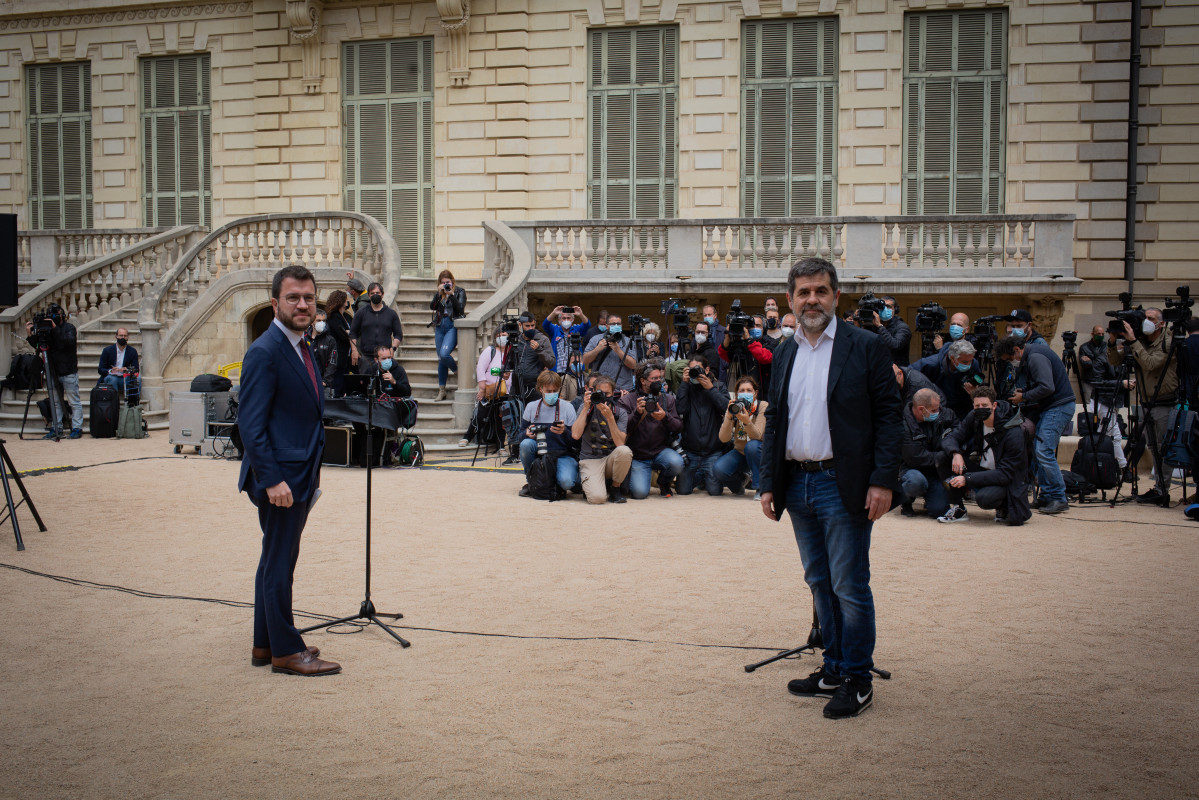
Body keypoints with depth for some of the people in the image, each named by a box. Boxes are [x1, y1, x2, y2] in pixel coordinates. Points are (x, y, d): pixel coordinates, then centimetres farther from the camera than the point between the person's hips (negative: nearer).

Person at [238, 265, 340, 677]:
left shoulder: (300, 348, 14)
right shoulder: (265, 352, -15)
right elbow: (250, 424, -19)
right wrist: (272, 480, -23)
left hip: (300, 477, 10)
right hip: (280, 477, -10)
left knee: (276, 561, 16)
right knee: (279, 563, -1)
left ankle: (265, 645, 26)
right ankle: (286, 651, 8)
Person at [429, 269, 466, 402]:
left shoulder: (460, 291, 2)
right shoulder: (438, 293, 13)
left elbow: (460, 308, -11)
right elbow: (432, 306, -2)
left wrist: (451, 295, -17)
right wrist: (439, 294, -12)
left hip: (453, 327, -5)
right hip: (440, 327, 5)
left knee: (444, 354, -23)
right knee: (440, 359, 6)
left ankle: (457, 369, 8)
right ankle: (441, 390, 12)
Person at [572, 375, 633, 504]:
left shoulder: (620, 413, 1)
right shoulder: (586, 409, 1)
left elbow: (620, 443, -13)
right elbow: (576, 435, -15)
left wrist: (609, 417, -22)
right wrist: (586, 408, -15)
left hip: (611, 459, 3)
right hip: (590, 461, -2)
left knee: (625, 451, -33)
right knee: (597, 498, -29)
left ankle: (615, 487, -5)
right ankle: (591, 485, 10)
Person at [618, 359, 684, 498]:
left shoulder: (667, 399, 7)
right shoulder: (628, 400, -2)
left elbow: (679, 427, 1)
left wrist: (665, 417, -19)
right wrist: (637, 413, -24)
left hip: (660, 451, 3)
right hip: (638, 457, -2)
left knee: (676, 463, -31)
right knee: (640, 492, -22)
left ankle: (664, 482, 5)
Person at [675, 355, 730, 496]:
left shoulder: (718, 386, 7)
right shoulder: (685, 387, 8)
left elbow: (726, 408, -11)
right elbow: (680, 409, -11)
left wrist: (710, 389, -13)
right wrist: (684, 383, -10)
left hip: (713, 451, -1)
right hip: (690, 451, 1)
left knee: (715, 491, -10)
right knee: (683, 490, -4)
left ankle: (707, 478, 25)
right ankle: (698, 477, 28)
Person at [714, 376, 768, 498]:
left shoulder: (762, 407, -15)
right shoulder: (733, 408, -7)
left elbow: (757, 436, -27)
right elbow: (723, 438, -19)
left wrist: (747, 421, -47)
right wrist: (729, 417, -34)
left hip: (757, 452, -3)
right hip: (740, 452, 3)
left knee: (751, 445, -36)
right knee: (719, 469, -24)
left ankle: (760, 488, -19)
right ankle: (741, 480, 11)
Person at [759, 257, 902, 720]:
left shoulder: (866, 347, -4)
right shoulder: (785, 355, 13)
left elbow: (889, 416, -7)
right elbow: (773, 422, 15)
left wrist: (883, 481, -15)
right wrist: (768, 483, 8)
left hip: (843, 486, -6)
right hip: (797, 485, 6)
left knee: (849, 586, -2)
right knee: (820, 584, 14)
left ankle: (857, 681, 8)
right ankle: (834, 669, 25)